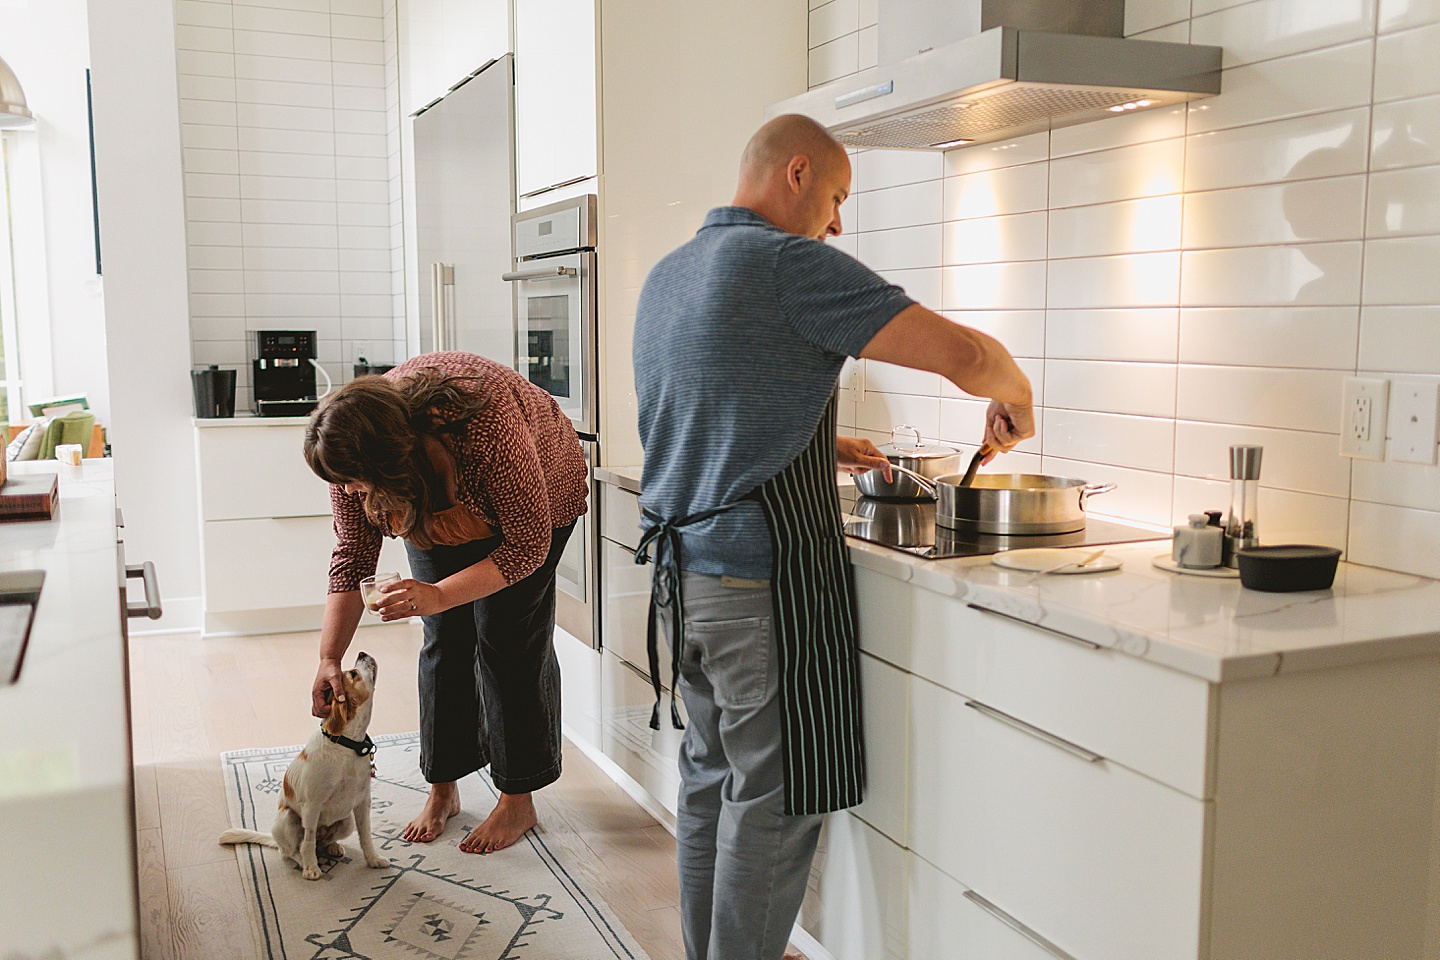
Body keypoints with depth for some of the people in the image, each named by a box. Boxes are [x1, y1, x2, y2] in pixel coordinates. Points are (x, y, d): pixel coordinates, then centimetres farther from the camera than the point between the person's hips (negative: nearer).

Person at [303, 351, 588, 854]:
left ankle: (518, 800, 3)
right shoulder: (354, 454, -27)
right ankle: (443, 788, 15)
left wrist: (439, 595, -42)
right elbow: (352, 557, -16)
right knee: (444, 640, 0)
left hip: (529, 503, -4)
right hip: (435, 507, 5)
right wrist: (329, 659, -23)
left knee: (506, 640, -8)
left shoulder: (486, 427, -44)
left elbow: (528, 544, -34)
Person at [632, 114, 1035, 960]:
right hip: (765, 580, -9)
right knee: (770, 801, 2)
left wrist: (821, 445, 23)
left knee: (710, 779, 18)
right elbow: (963, 354, -17)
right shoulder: (790, 264, -13)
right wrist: (1015, 399, 3)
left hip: (681, 572, 9)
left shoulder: (665, 276, 14)